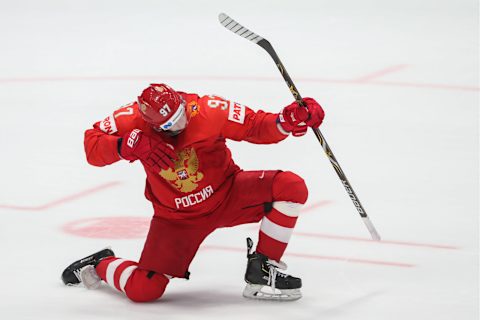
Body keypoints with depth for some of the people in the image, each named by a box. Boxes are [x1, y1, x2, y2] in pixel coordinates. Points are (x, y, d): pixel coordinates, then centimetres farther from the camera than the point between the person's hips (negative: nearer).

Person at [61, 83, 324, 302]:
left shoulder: (209, 110, -22)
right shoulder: (135, 119, -20)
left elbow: (256, 127, -16)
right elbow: (92, 144, -16)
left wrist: (287, 121, -37)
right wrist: (130, 145, -34)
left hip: (227, 196, 1)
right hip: (176, 216, -1)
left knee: (290, 187, -22)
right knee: (143, 290, -15)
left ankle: (262, 271, -7)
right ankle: (100, 265, 22)